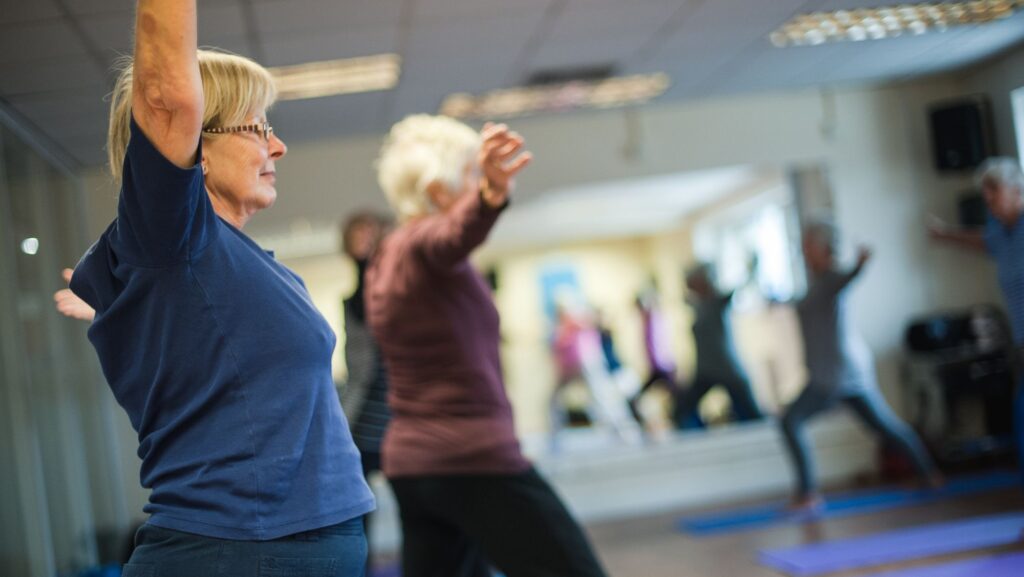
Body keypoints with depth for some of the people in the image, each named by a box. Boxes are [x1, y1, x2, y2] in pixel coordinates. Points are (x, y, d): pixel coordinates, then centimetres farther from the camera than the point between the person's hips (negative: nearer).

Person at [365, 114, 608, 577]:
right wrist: (491, 193, -58)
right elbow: (455, 234, -38)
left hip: (410, 461, 9)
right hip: (475, 458, -9)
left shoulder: (385, 257, 12)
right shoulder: (423, 240, -14)